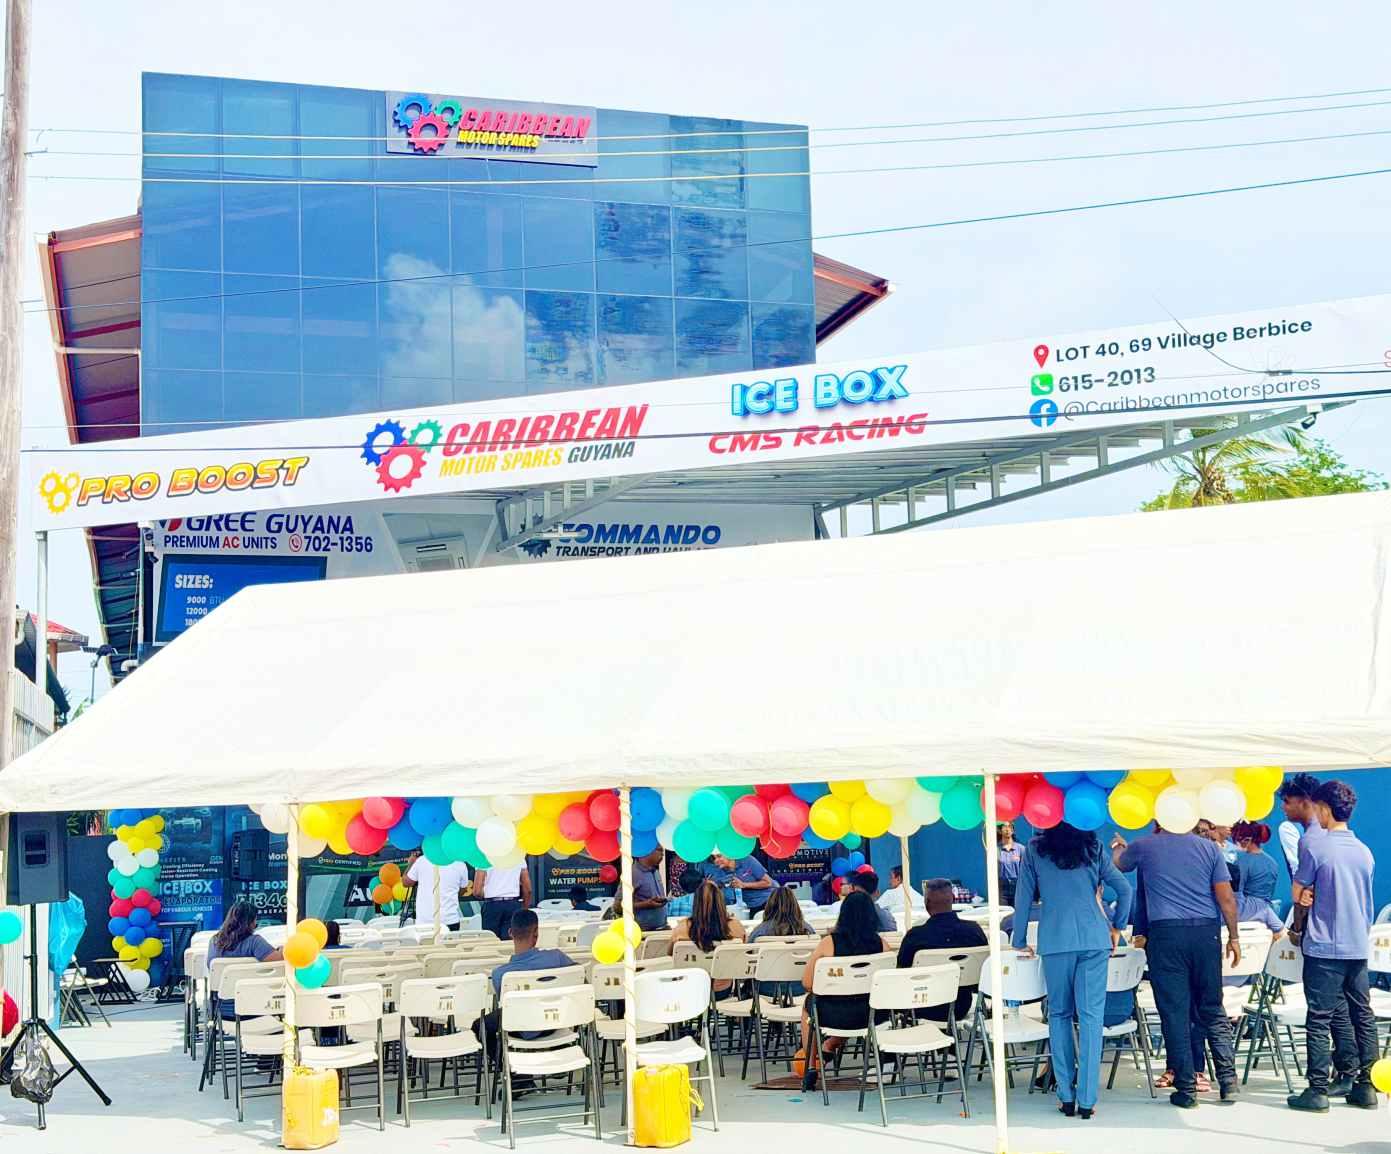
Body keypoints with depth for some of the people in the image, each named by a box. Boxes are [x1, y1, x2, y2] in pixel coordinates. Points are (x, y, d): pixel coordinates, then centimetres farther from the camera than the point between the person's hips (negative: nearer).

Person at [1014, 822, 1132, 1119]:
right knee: (1091, 1015, 0)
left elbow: (1024, 897, 6)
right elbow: (1124, 888, 5)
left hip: (1055, 940, -1)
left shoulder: (1035, 851, 4)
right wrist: (1116, 927, 17)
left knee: (1059, 1014, 10)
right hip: (1094, 939, 1)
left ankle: (1066, 1097, 7)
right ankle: (1087, 1100, -3)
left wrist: (1020, 942, 15)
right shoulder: (1093, 848, 8)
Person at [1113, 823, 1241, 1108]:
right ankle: (1228, 1080, 5)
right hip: (1206, 932, 2)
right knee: (1213, 1010, 11)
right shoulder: (1208, 848, 7)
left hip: (1166, 934, -2)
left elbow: (1117, 863, 26)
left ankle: (1186, 1088, 1)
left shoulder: (1144, 847, 5)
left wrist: (1118, 847, 47)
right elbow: (1226, 897, 3)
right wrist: (1233, 937, 11)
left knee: (1175, 1013, 1)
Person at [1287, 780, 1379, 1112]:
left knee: (1319, 1019, -2)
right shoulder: (1364, 852, 7)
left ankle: (1318, 1090, -1)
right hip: (1358, 946, 6)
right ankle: (1367, 1087, 15)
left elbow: (1298, 894, -4)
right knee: (1363, 1016, 11)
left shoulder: (1313, 845, -11)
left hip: (1323, 947, -6)